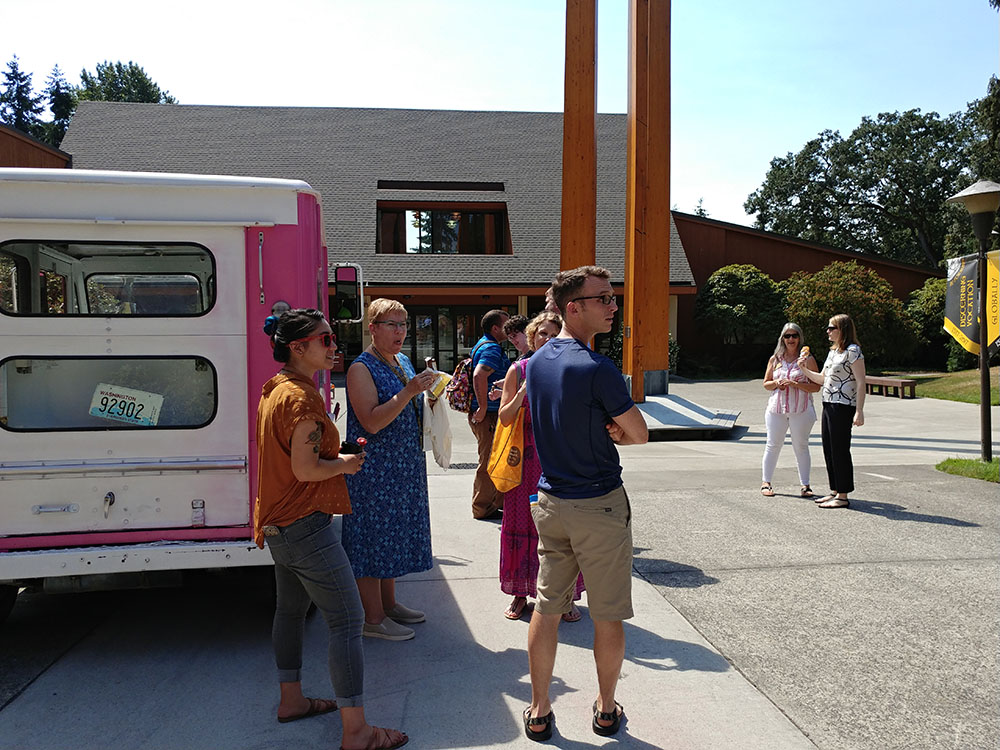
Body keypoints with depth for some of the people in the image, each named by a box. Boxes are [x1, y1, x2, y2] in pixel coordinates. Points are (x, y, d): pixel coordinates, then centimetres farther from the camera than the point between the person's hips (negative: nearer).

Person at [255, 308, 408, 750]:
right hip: (305, 525, -11)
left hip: (279, 523, 11)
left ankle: (291, 700, 38)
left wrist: (337, 458, 15)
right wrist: (346, 465, -8)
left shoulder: (276, 390, 12)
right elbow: (305, 469, -24)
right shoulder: (302, 397, -20)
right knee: (347, 620, -7)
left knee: (291, 607, 22)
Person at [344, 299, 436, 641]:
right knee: (373, 533, -1)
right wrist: (409, 391, -27)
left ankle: (389, 603, 30)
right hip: (374, 468, -9)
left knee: (393, 532, 16)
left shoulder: (403, 361, 12)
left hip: (404, 467, 9)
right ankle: (373, 617, 10)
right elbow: (372, 422, -23)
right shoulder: (361, 368, -13)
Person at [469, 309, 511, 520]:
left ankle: (498, 502, 29)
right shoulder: (492, 348, -17)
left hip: (492, 415, 11)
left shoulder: (483, 345, 17)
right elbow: (479, 376, -32)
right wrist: (483, 408, -26)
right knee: (489, 463, -2)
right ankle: (483, 509, 7)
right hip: (488, 415, -11)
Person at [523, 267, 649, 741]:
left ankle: (539, 712, 24)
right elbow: (639, 434, -10)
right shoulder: (596, 368, -20)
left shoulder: (536, 361, 4)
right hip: (599, 505, -6)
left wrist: (601, 430, -1)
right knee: (609, 615, 11)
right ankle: (606, 710, 27)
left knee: (547, 608, 13)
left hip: (549, 501, 7)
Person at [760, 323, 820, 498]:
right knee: (773, 445, 5)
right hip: (777, 409, 2)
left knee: (801, 446, 4)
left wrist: (796, 384, -18)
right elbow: (766, 384, 14)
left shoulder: (807, 359, 0)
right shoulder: (775, 359, 9)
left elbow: (816, 386, -5)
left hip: (801, 410, -2)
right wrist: (776, 383, -7)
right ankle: (765, 482, 14)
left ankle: (804, 485, 13)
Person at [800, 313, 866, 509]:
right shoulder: (832, 352, 17)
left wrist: (859, 411, -19)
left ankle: (843, 496, 3)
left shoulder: (853, 351, -10)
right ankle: (835, 491, 21)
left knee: (840, 450, -4)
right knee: (829, 450, 12)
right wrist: (805, 369, 7)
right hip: (828, 405, 9)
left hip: (843, 407, -9)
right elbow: (822, 378, 24)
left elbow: (861, 382, -14)